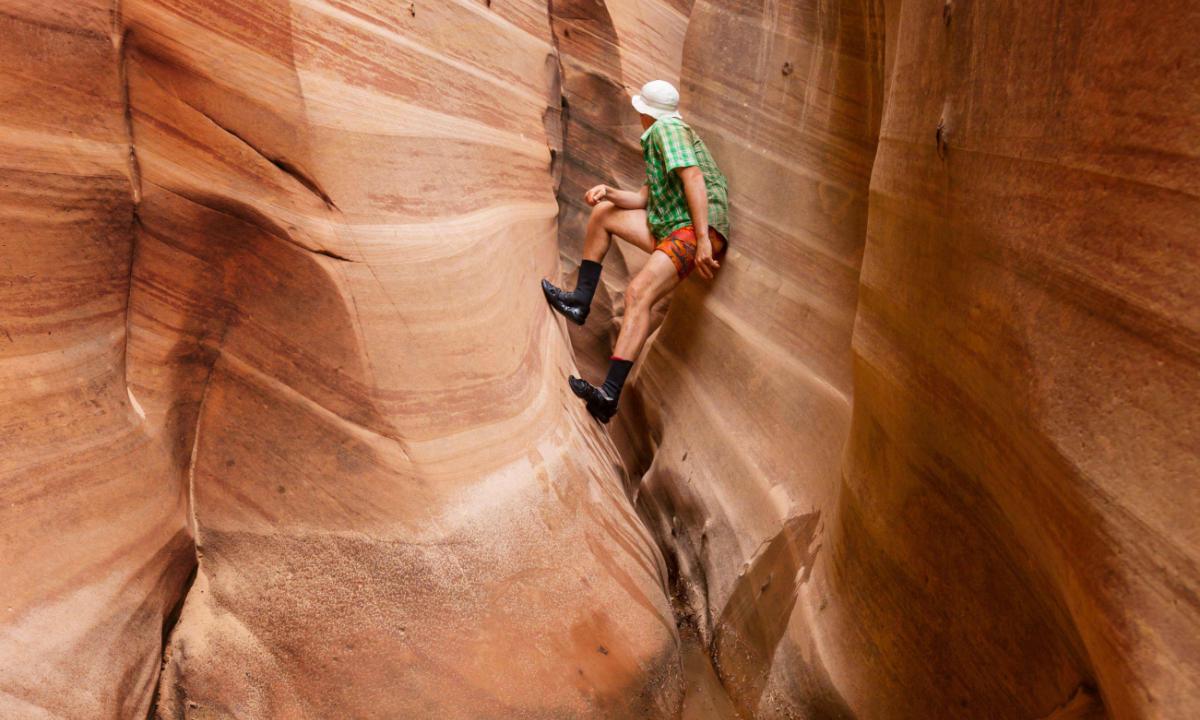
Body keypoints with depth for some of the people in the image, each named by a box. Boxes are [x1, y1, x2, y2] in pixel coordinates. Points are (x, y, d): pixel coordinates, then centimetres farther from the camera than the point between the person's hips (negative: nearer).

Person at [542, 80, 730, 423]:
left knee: (638, 293, -29)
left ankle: (610, 394, -40)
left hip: (695, 229, -10)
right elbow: (644, 199, 25)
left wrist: (703, 240, -26)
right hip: (669, 228, 10)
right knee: (603, 212, 16)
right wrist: (609, 192, 6)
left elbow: (694, 178, -18)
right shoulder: (659, 140, 26)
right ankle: (581, 299, 15)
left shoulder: (665, 129, -4)